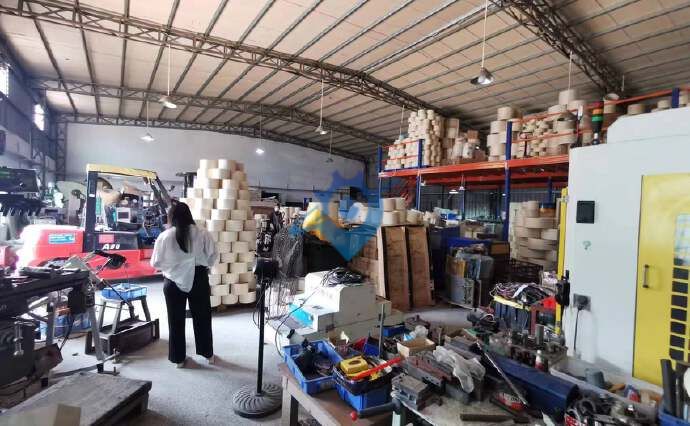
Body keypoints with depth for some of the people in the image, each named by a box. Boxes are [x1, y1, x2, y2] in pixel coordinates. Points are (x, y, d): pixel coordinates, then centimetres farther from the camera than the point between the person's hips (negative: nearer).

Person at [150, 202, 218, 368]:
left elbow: (155, 263, -1)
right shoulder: (202, 233, -8)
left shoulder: (165, 236, -9)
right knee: (202, 317, 15)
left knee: (176, 320, 14)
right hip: (199, 280, 1)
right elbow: (213, 256, -4)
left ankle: (179, 358, 24)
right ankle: (208, 354, 27)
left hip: (174, 282, 0)